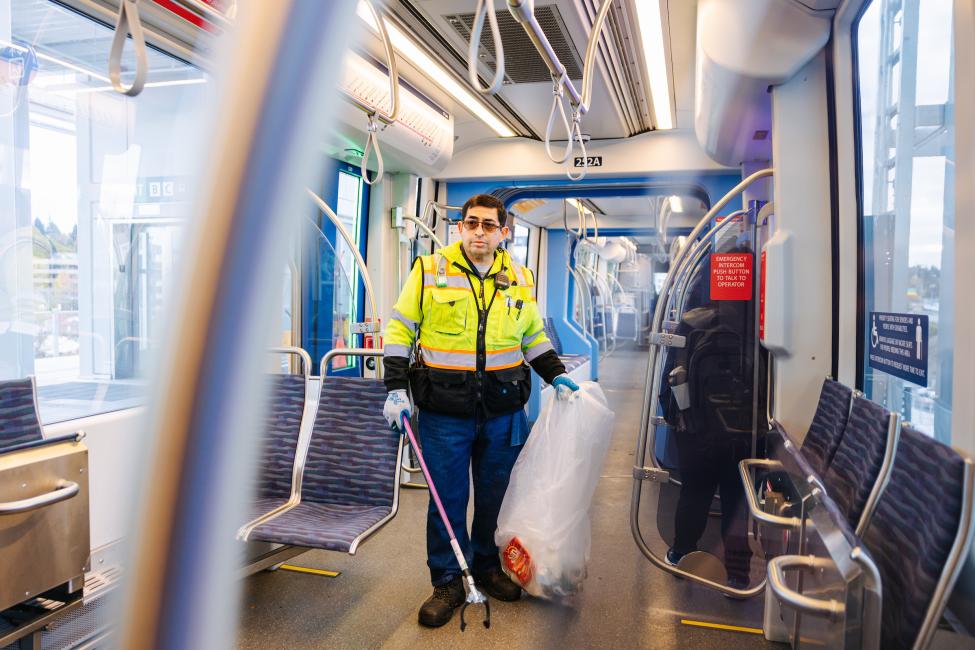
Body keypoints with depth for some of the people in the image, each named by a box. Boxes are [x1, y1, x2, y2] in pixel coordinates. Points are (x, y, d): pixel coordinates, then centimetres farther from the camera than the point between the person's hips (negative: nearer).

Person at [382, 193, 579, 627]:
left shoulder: (519, 279, 8)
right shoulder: (430, 269, -3)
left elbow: (534, 337, 20)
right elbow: (400, 330, 1)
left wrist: (557, 376, 7)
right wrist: (396, 388, -7)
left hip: (503, 410, 3)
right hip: (445, 411, -3)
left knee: (495, 495, 15)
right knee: (447, 498, 5)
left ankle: (487, 567, 36)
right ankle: (448, 582, 23)